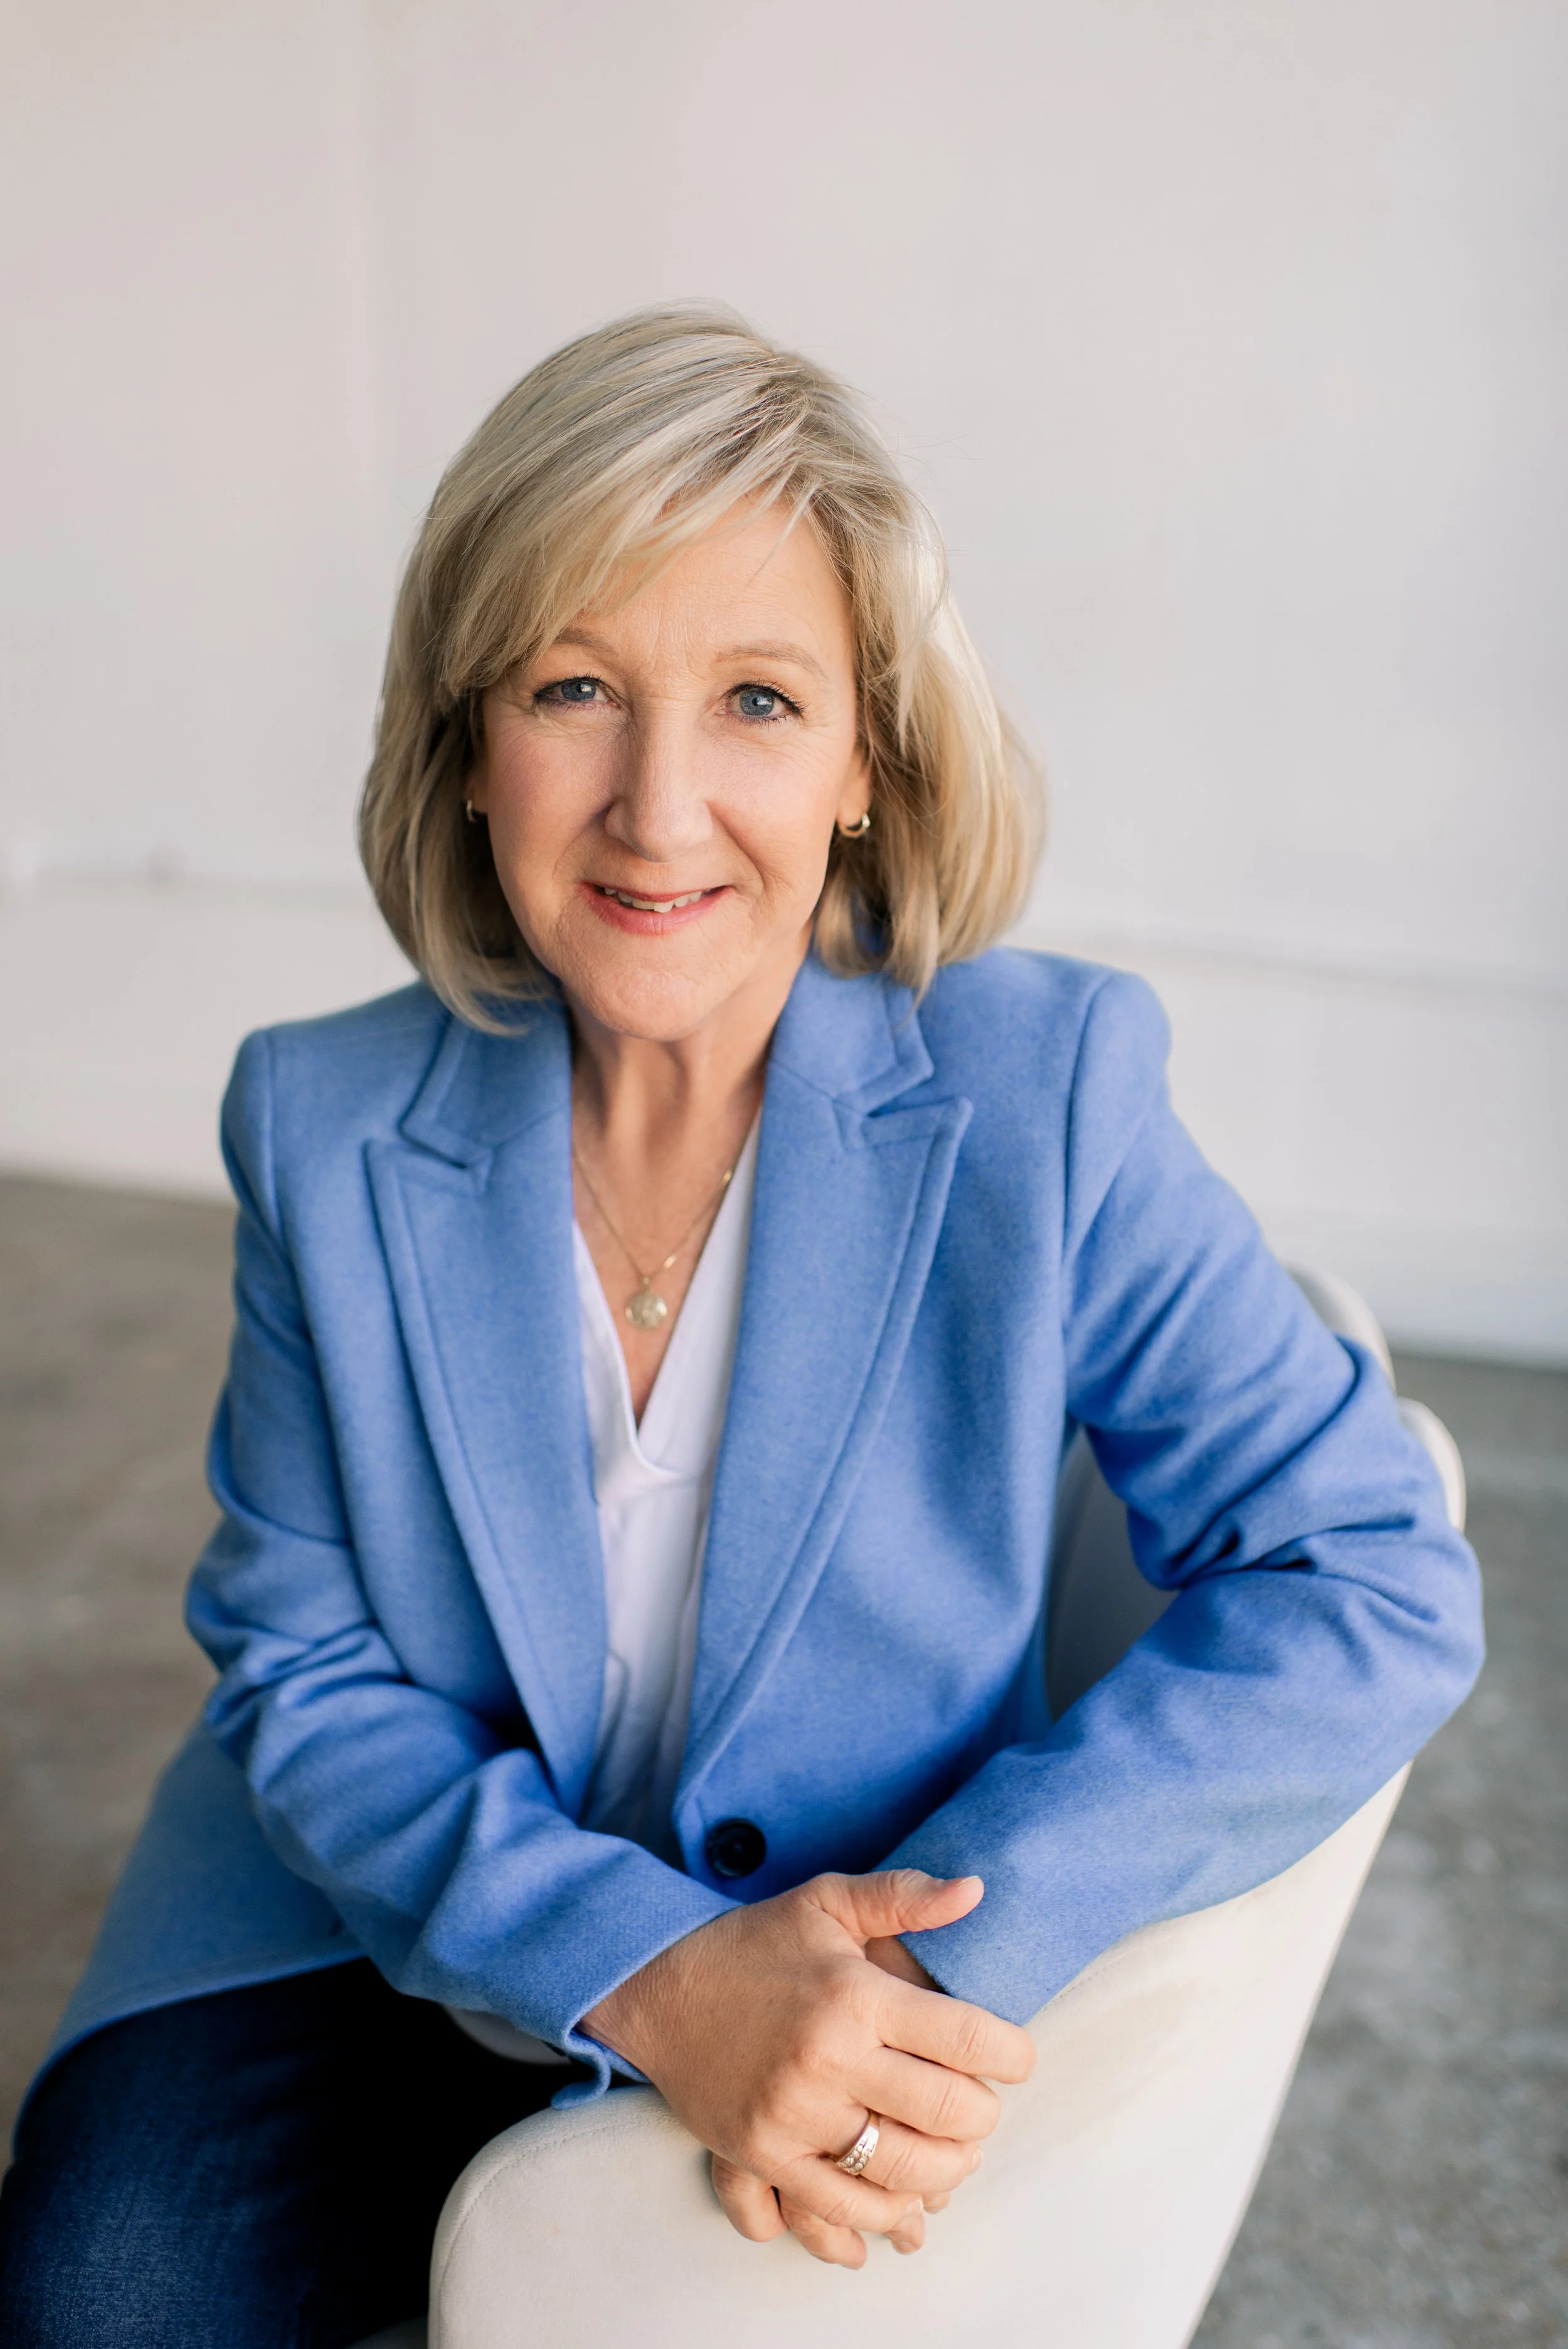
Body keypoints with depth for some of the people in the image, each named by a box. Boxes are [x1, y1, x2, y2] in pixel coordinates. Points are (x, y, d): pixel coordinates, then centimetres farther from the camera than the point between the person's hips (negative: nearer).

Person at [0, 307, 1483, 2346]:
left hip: (853, 1998, -1)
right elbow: (304, 1671, -6)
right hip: (406, 1930, 2)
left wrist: (959, 1949, -25)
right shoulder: (329, 1128, -7)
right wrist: (642, 1969, -23)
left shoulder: (1041, 1096, -13)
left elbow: (1370, 1583, -14)